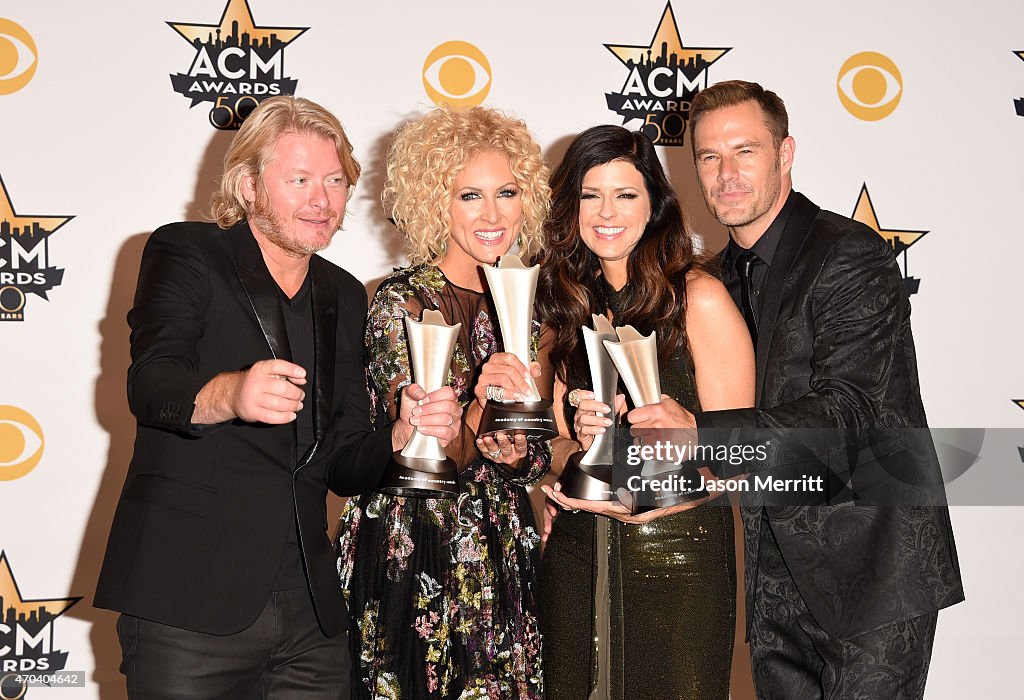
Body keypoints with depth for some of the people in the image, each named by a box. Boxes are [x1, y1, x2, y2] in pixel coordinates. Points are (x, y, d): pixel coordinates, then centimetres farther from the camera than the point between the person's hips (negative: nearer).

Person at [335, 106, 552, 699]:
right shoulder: (402, 302, -11)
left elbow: (538, 458, 10)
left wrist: (517, 454, -12)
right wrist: (481, 405, -32)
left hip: (505, 554, 5)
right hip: (415, 556, -5)